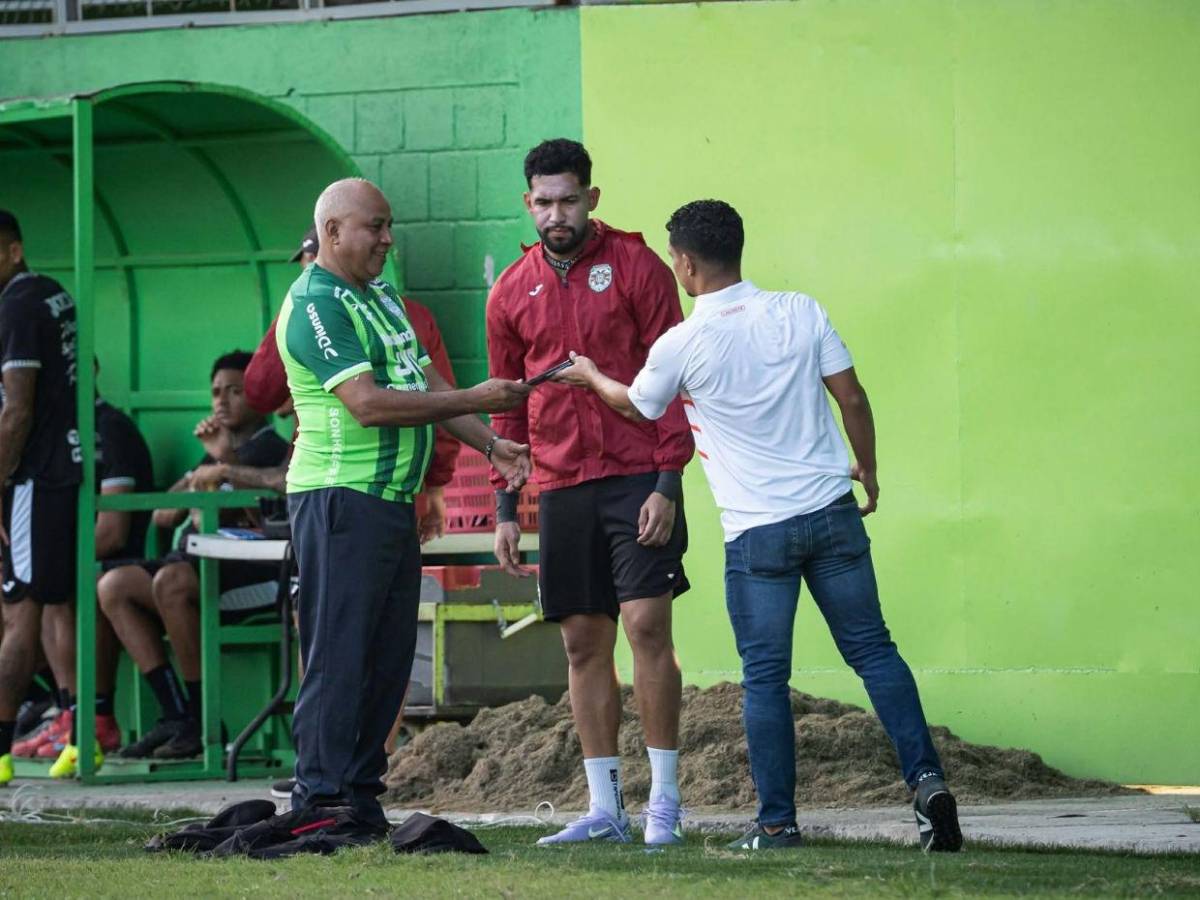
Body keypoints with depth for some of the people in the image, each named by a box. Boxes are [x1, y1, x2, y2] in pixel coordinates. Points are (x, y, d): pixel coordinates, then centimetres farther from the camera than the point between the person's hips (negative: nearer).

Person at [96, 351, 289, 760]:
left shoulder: (267, 447, -3)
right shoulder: (218, 450, 26)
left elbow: (211, 514, -16)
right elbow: (162, 515, 20)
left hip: (254, 571, -9)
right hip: (201, 561, 9)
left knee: (171, 582, -34)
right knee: (113, 585, -6)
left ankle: (204, 721, -26)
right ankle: (175, 715, -14)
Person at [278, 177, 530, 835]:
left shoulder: (382, 299, 19)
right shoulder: (314, 305, -12)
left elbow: (426, 384, 21)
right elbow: (368, 404, -21)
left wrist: (492, 445, 7)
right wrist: (476, 401, -18)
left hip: (393, 500, 9)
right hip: (339, 500, -9)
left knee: (389, 658, 9)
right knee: (338, 656, -9)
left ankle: (362, 798, 14)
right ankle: (319, 800, -8)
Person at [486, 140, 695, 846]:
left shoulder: (636, 266, -1)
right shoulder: (513, 293, 10)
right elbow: (507, 408, 16)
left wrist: (668, 482, -11)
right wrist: (506, 509, 11)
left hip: (637, 478, -4)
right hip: (562, 489, 4)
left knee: (646, 626, -10)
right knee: (584, 643, 5)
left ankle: (665, 801, -4)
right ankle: (605, 809, 10)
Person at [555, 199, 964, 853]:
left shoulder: (681, 346, -6)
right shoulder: (800, 312, 0)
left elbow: (635, 406, 15)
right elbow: (851, 396, 3)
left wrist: (590, 376, 35)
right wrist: (867, 469, 19)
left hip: (757, 532, -3)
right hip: (832, 512, 3)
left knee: (764, 677, 4)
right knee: (873, 651, 7)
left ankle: (778, 822, 5)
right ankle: (926, 780, -4)